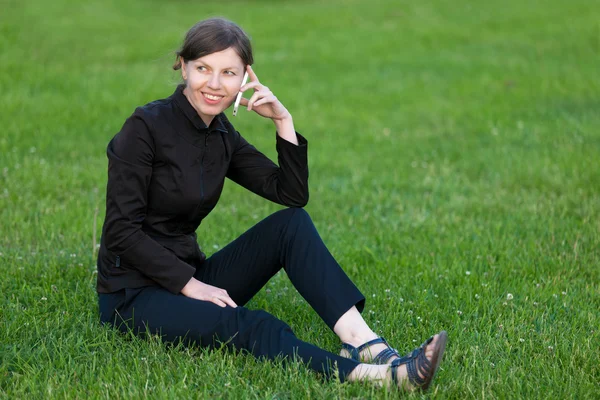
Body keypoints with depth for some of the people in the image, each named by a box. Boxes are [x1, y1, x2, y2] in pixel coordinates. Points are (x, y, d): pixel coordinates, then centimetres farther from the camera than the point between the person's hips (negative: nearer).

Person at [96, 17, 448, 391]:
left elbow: (293, 195, 1)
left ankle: (368, 345, -26)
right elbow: (122, 230, -19)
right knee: (251, 326, -32)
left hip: (188, 275, 7)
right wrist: (190, 285, -19)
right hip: (134, 294, -7)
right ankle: (375, 375, -48)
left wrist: (283, 120, -7)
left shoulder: (222, 135, 5)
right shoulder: (147, 126, -16)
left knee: (292, 224, -12)